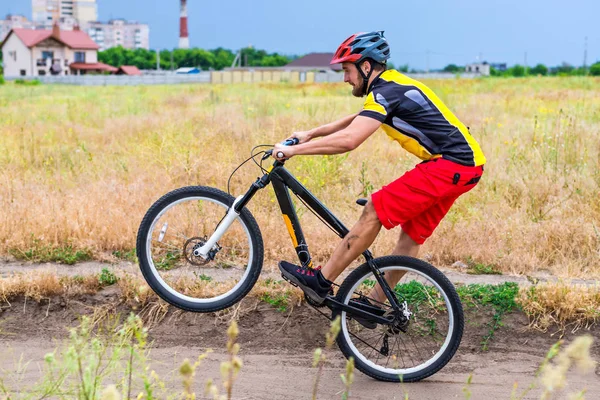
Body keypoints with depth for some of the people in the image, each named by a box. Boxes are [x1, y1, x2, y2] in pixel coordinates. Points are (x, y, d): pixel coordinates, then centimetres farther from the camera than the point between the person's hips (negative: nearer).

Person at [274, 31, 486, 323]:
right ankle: (374, 305, 19)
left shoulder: (386, 92, -15)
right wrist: (310, 134, 24)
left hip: (450, 166, -10)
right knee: (411, 235, 12)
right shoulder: (392, 84, 16)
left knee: (375, 210, -10)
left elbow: (348, 140, -27)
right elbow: (354, 121, 28)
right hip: (465, 164, 10)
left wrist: (293, 150, -19)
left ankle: (321, 281, -3)